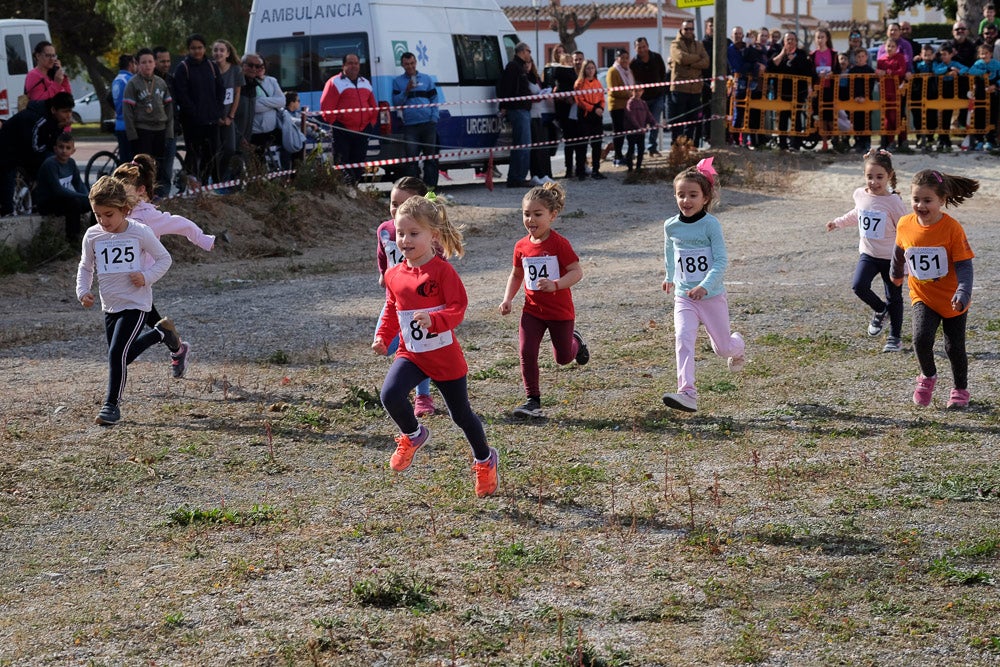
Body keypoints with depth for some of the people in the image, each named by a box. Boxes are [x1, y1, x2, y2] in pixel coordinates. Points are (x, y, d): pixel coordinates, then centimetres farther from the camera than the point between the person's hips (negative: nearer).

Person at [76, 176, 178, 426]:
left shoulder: (140, 232, -12)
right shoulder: (93, 236, -2)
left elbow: (164, 258, -2)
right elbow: (85, 267, 11)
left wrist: (147, 276, -18)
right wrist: (83, 291, -5)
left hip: (135, 304, -6)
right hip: (110, 305, 6)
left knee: (117, 353, -17)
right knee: (123, 356, 17)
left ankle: (112, 404, -2)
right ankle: (160, 333, 42)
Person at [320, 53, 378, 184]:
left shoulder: (366, 83, 18)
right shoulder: (335, 82, -2)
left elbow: (373, 106, 22)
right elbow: (326, 106, -9)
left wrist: (372, 123, 11)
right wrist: (334, 124, -11)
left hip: (362, 131, 6)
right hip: (343, 132, -6)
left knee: (359, 162, 9)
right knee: (342, 164, -9)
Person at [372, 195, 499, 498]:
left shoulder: (442, 271, -15)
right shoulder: (394, 275, 1)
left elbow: (458, 308, -19)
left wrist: (433, 320, -36)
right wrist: (382, 337, 1)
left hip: (445, 356, -4)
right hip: (410, 354, 4)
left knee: (461, 414, 10)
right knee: (390, 394, -24)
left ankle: (485, 460, 37)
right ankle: (412, 435, 6)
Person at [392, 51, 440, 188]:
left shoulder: (427, 79, 13)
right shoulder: (397, 81, 11)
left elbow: (434, 100, 12)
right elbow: (396, 102, 3)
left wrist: (434, 118, 0)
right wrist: (406, 91, -11)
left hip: (428, 124, 1)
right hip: (410, 125, -1)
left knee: (430, 156, 3)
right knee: (411, 158, -6)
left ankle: (430, 185, 8)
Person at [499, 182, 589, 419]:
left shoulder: (559, 243, -17)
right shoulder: (521, 246, -1)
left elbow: (577, 272, -20)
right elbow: (516, 275, 14)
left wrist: (556, 284, -35)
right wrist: (508, 299, 1)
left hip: (560, 311, -3)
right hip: (532, 310, 4)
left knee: (563, 358, 10)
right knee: (526, 353, -9)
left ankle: (575, 341, 45)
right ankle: (533, 400, 1)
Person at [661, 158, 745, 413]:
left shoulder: (711, 224, -14)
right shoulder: (671, 226, 0)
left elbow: (721, 260, -19)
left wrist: (705, 286, -33)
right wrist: (669, 277, 35)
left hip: (712, 296, -3)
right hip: (683, 297, 3)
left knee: (723, 348, 11)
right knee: (683, 340, -20)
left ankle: (738, 347, 48)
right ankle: (687, 393, -27)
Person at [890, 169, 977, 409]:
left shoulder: (952, 228, -21)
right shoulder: (905, 225, -10)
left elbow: (964, 265, -20)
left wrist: (963, 294, -35)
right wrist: (896, 273, 30)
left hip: (952, 300, -2)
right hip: (923, 298, 2)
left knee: (954, 347, 7)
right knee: (921, 338, -19)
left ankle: (960, 389, 31)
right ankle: (928, 376, 10)